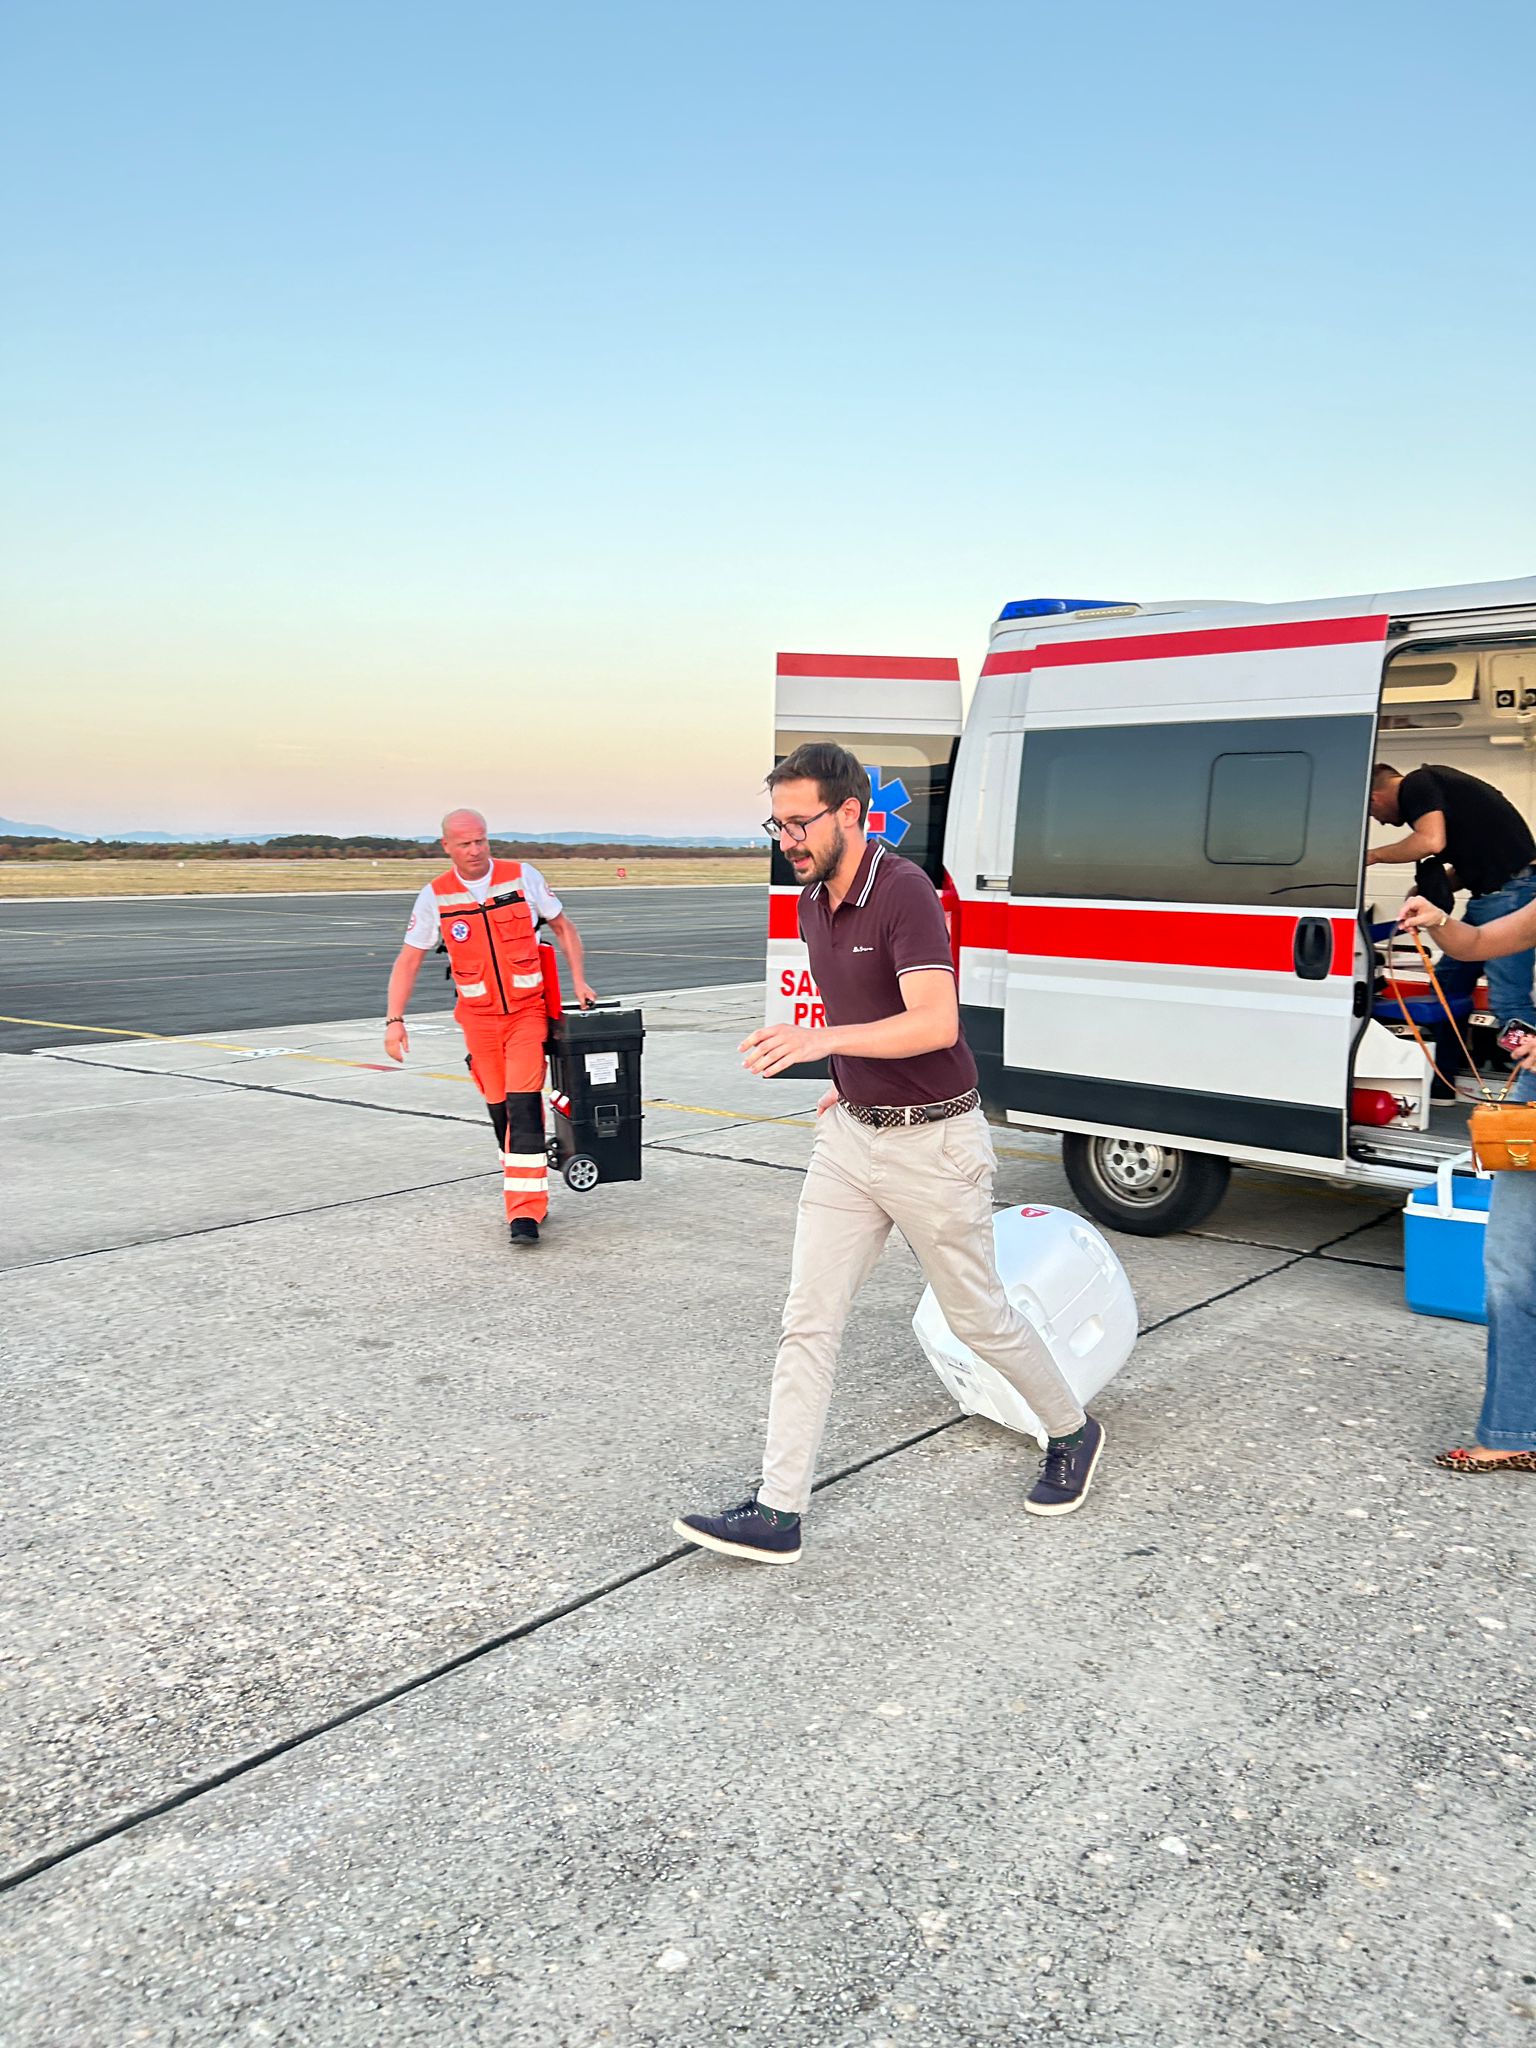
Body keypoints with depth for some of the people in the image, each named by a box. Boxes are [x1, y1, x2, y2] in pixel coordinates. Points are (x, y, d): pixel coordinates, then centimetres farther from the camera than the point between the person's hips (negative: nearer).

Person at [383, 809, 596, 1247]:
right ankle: (529, 1199, 24)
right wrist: (394, 1019, -8)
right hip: (478, 1018, 2)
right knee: (500, 1110, 8)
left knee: (523, 1104, -13)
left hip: (528, 1010, -2)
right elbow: (408, 960, 1)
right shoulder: (435, 897, -3)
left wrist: (578, 980, -2)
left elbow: (563, 926, 7)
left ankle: (525, 1210, -12)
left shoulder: (523, 877, -5)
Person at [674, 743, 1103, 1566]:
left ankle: (1072, 1434, 36)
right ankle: (778, 1513, 8)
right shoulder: (812, 901, 6)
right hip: (848, 1135, 7)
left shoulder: (903, 890, -20)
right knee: (807, 1321, 2)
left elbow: (936, 1022, -31)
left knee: (978, 1316, 10)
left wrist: (826, 1041, -40)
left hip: (932, 1143, -7)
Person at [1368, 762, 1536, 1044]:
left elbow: (1431, 841, -24)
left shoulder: (1416, 784, -7)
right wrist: (1429, 889, 11)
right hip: (1490, 894, 10)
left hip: (1510, 891, -10)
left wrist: (1374, 856, -9)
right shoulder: (1431, 783, 22)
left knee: (1508, 1001, -12)